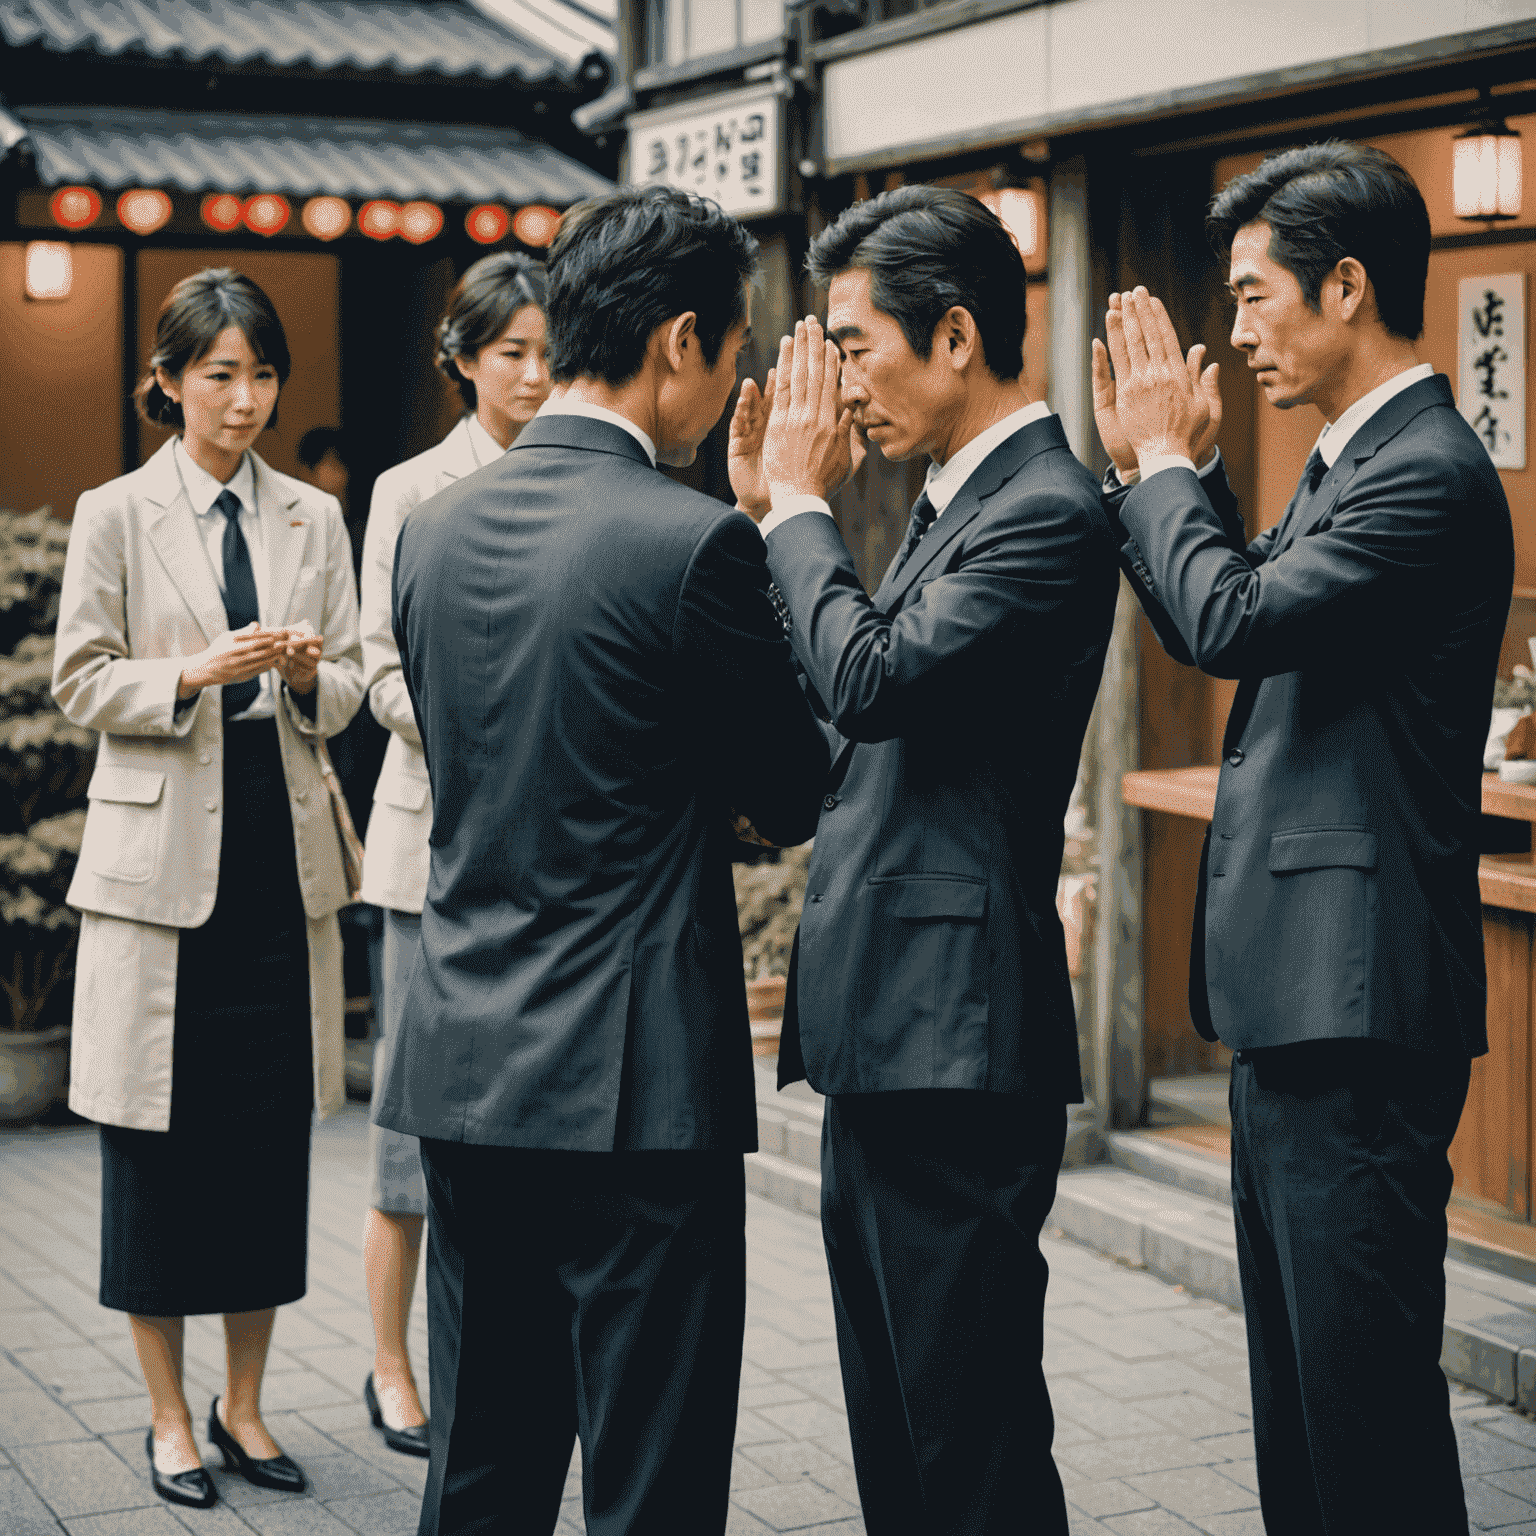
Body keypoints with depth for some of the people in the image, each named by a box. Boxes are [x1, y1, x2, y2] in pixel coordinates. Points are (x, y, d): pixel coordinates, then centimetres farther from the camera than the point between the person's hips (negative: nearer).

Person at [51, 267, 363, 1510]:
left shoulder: (314, 519, 9)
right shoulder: (115, 517, 1)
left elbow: (349, 688, 10)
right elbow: (82, 683, -2)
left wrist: (308, 674, -12)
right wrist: (196, 674, -17)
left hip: (283, 858, 3)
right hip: (164, 859, -3)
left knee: (274, 1136, 6)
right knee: (159, 1141, 1)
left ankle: (245, 1404, 20)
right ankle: (169, 1414, 15)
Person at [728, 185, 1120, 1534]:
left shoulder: (1048, 511, -14)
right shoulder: (955, 501, 16)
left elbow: (873, 680, -25)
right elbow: (829, 709, 18)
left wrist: (799, 504, -10)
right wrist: (771, 509, 11)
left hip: (956, 1037, -10)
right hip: (883, 1032, 10)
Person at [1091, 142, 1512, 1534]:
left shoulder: (1432, 473, -16)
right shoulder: (1349, 462, 16)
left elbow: (1235, 619, -25)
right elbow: (1221, 630, 23)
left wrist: (1166, 460, -8)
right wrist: (1156, 464, 12)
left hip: (1358, 1001, -11)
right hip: (1295, 996, 11)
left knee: (1365, 1382, -4)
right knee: (1298, 1378, 18)